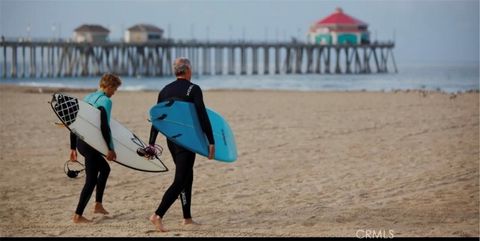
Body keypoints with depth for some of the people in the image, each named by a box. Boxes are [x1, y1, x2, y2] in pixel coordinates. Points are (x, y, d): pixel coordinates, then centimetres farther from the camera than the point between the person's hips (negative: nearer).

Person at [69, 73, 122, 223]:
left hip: (80, 142, 9)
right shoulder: (105, 101, -10)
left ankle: (98, 205, 28)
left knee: (105, 168, 26)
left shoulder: (87, 98, 16)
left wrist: (73, 147, 21)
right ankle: (78, 216, -3)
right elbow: (104, 126, -20)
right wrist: (110, 148, -15)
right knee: (91, 180, -2)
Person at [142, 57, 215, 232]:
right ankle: (158, 215, -18)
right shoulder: (193, 89, -9)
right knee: (180, 181, -5)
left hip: (171, 140, 7)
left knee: (187, 176, 20)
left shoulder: (165, 91, 8)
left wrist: (151, 143, 14)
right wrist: (211, 142, -11)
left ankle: (187, 217, 24)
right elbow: (203, 117, -14)